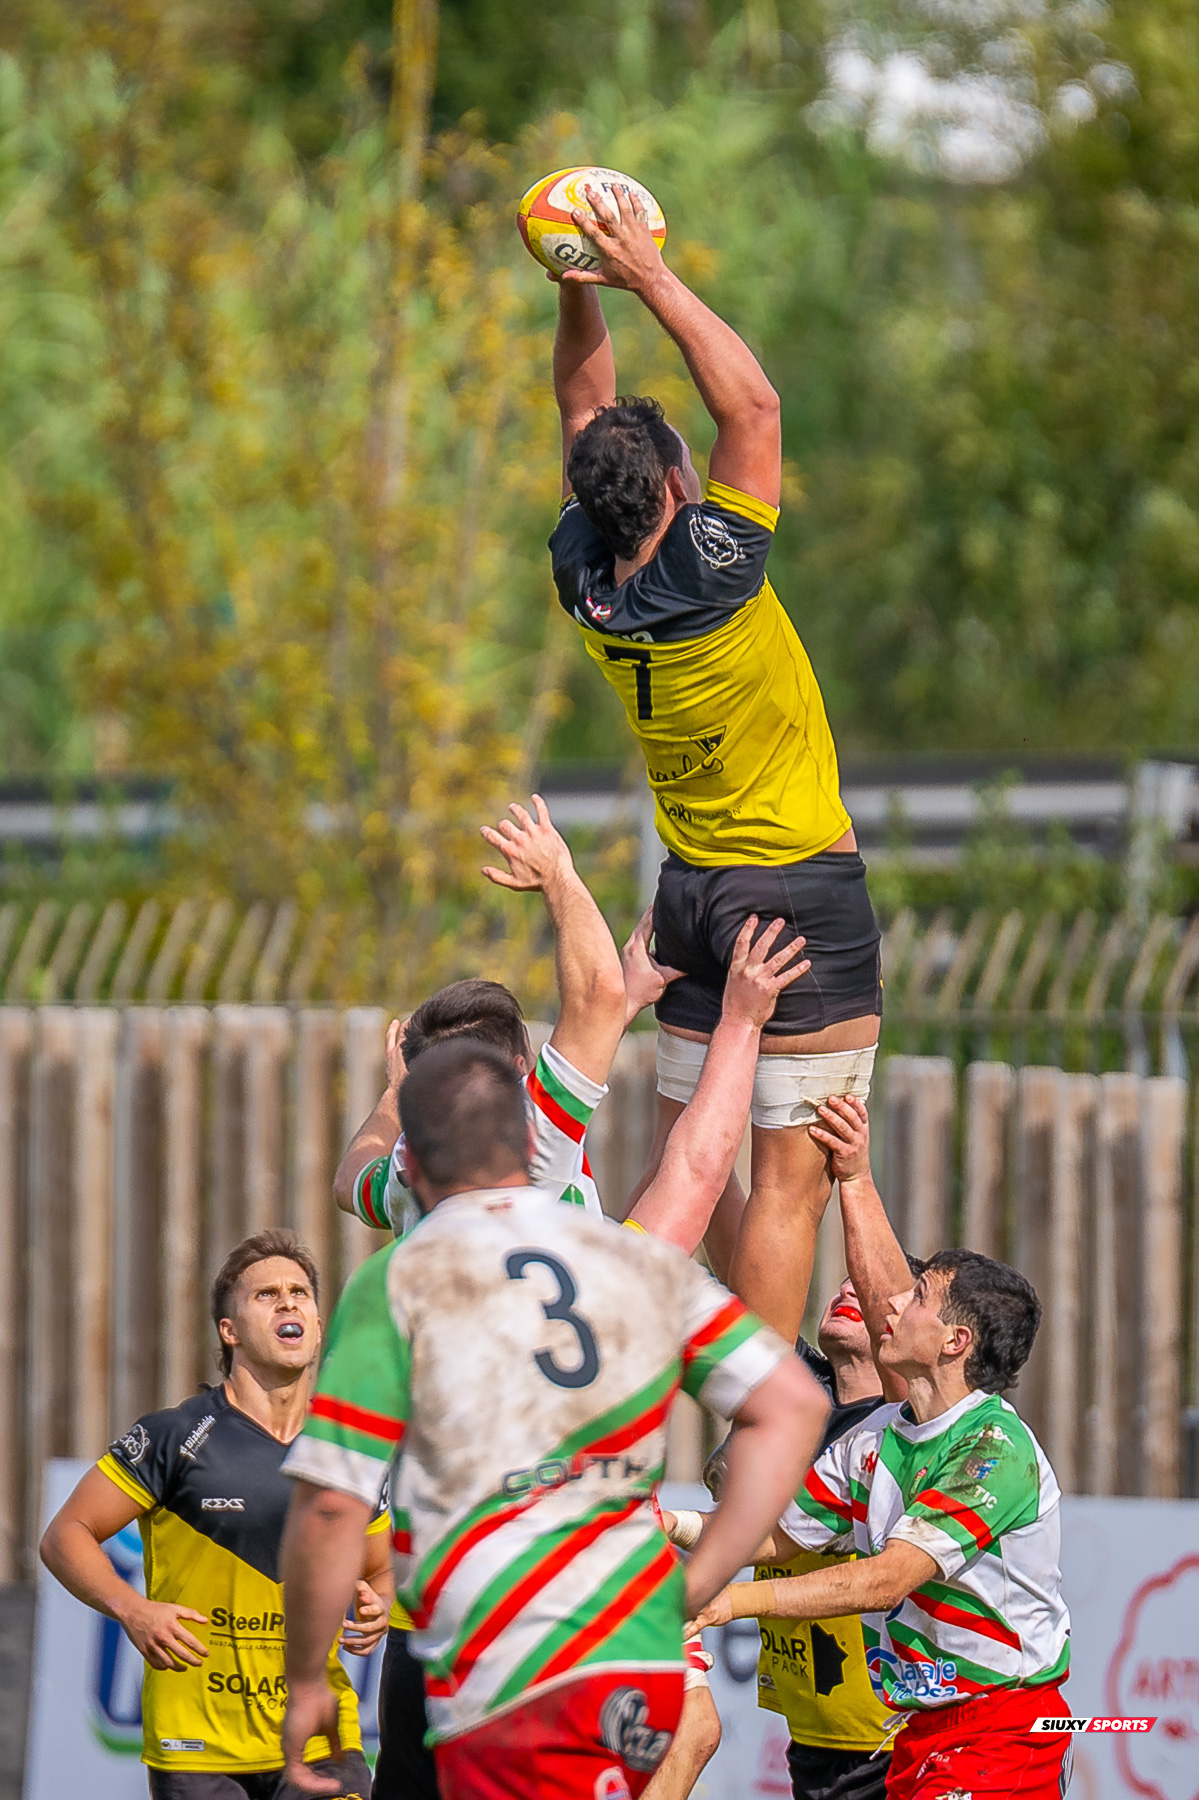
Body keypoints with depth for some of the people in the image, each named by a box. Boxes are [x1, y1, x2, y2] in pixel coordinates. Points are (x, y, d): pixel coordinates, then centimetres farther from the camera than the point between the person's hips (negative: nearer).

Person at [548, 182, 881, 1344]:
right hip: (804, 890, -7)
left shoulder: (586, 583, -2)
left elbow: (586, 417, 10)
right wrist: (650, 278, -15)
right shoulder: (707, 578, -20)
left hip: (691, 890, 7)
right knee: (791, 1174, -7)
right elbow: (751, 406, -17)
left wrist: (580, 292, 1)